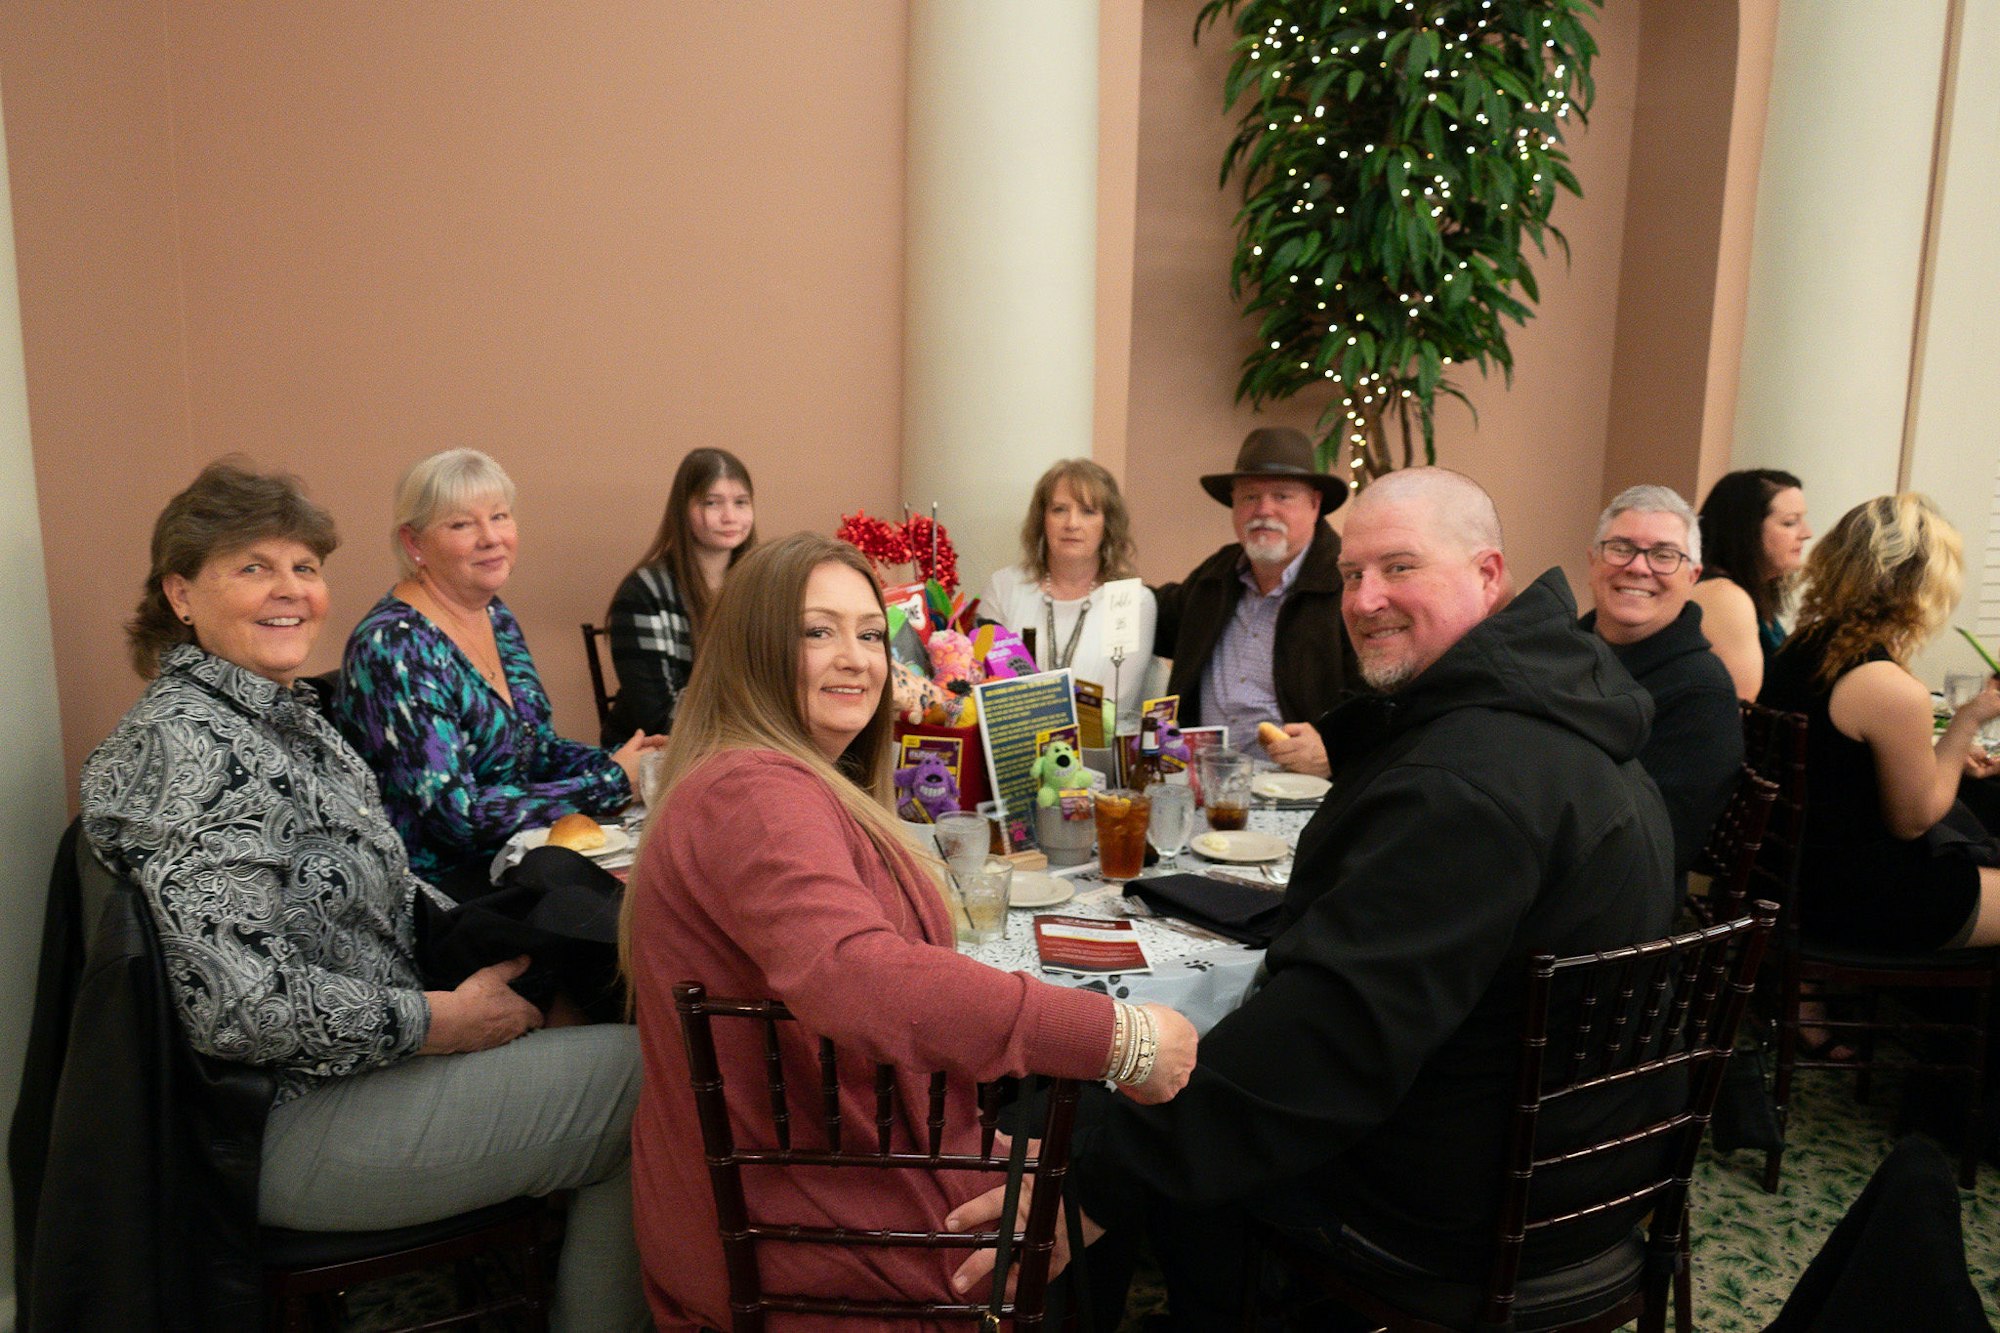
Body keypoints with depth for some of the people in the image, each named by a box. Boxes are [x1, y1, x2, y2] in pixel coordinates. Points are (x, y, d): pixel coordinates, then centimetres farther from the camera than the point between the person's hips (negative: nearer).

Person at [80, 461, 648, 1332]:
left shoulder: (285, 714, 9)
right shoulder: (187, 745, -21)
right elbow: (242, 1006, -27)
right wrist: (444, 1018, -18)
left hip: (367, 1054, 9)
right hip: (296, 1118, -9)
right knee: (651, 1080, -9)